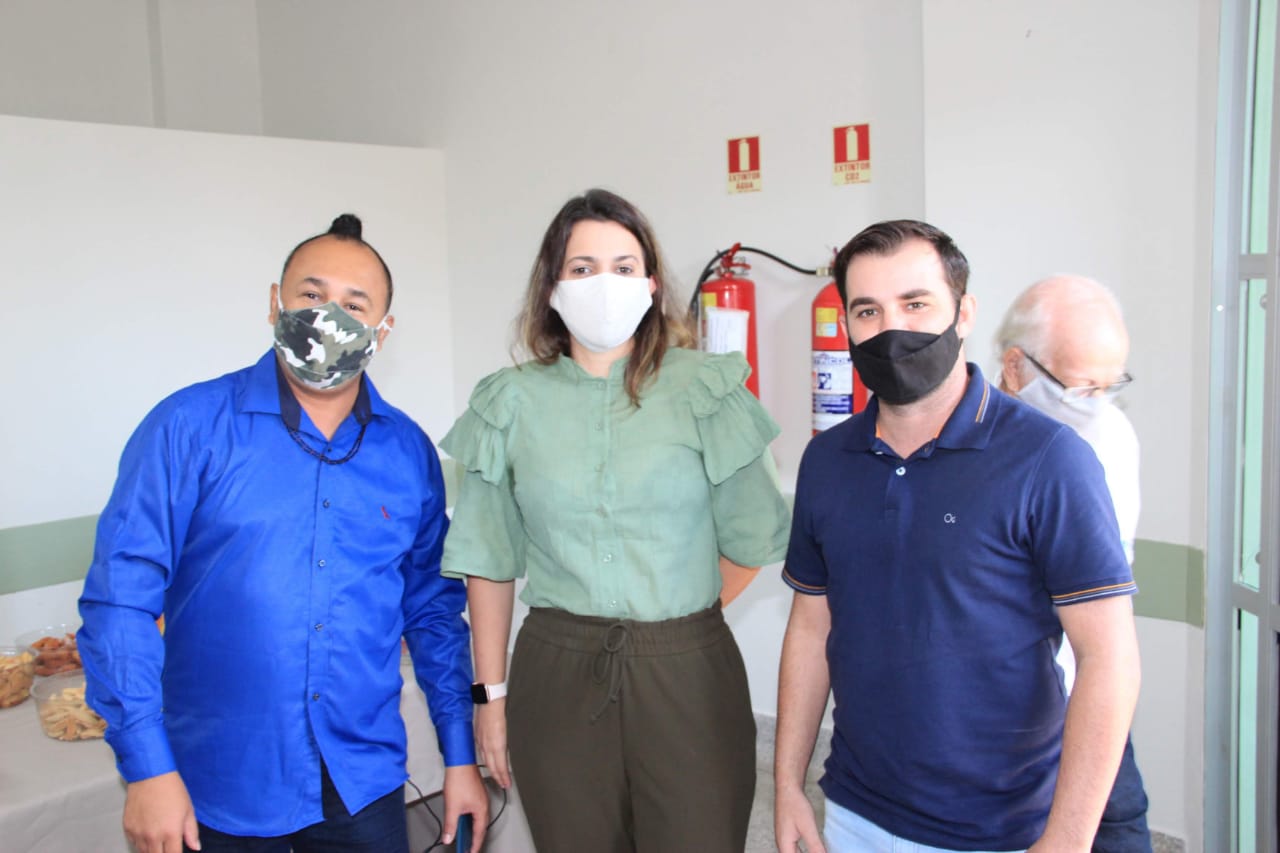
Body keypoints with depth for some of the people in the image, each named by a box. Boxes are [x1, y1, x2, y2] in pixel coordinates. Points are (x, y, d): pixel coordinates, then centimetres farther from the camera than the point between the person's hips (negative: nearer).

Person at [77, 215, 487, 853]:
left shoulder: (408, 451, 2)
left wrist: (459, 758, 7)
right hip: (218, 793, -2)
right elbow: (119, 598, -9)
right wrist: (148, 769, -13)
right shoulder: (189, 427, -7)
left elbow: (433, 612, 8)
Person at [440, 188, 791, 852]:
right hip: (557, 678, 1)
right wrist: (491, 695, 4)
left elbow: (749, 539, 4)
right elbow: (489, 564, 5)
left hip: (688, 675, -1)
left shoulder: (704, 388, -1)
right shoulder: (512, 403, 3)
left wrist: (678, 620, 3)